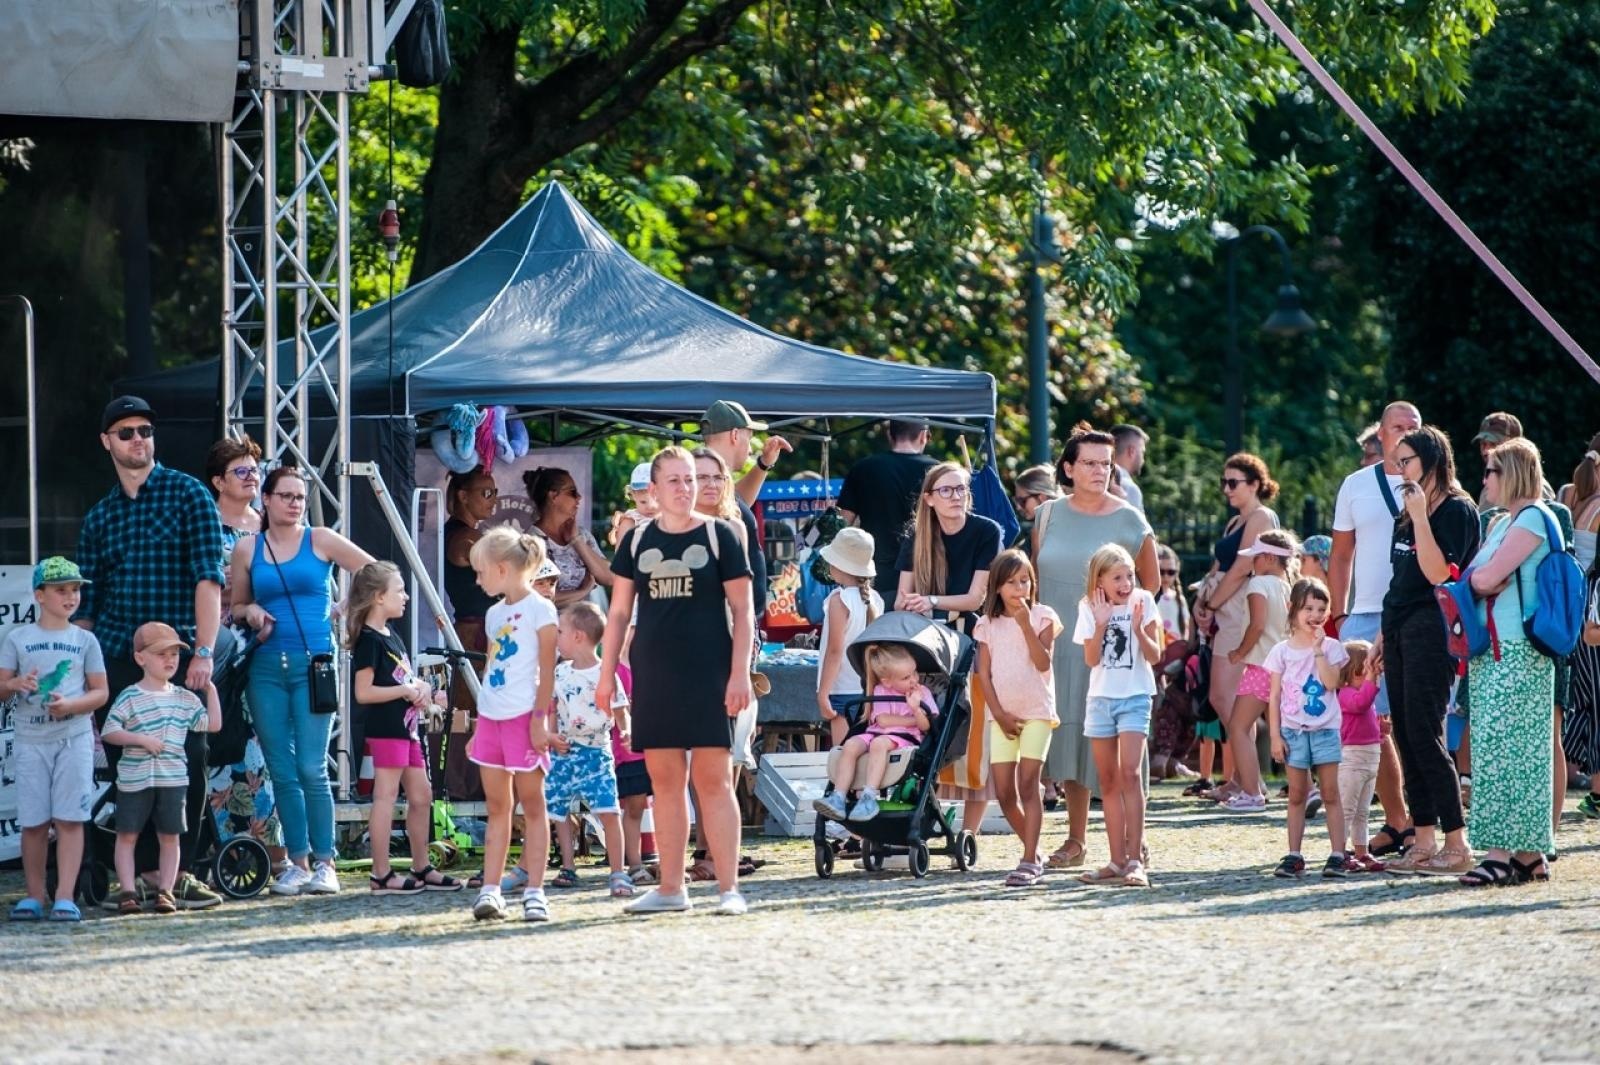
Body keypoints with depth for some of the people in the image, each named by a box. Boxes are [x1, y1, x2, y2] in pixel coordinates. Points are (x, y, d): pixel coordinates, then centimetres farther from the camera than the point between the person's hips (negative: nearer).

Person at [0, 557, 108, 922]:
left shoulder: (84, 640, 6)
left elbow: (100, 692, 6)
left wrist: (70, 705, -12)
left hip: (74, 737, 0)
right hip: (30, 739, 0)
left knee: (69, 819, -6)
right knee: (33, 822, 1)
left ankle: (65, 897, -7)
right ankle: (34, 895, 11)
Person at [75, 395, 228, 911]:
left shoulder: (187, 494, 2)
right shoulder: (99, 517, 15)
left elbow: (208, 576, -7)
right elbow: (85, 604, 17)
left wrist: (203, 652, -16)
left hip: (178, 653, -4)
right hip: (116, 659, 4)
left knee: (188, 764, -8)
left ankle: (179, 872, -1)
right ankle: (144, 873, 8)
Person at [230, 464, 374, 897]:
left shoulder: (320, 541, 4)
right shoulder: (247, 549, 10)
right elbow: (236, 606, 20)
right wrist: (252, 613, -1)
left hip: (314, 663, -3)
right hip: (267, 667, 3)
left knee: (312, 768, -9)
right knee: (282, 771, 3)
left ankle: (324, 862, -4)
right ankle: (298, 861, 10)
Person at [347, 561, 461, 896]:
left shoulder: (391, 636, 16)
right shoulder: (369, 640, -13)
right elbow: (363, 692, -19)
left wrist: (421, 688, 6)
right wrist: (406, 690, -18)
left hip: (406, 727, 10)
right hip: (385, 729, -10)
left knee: (421, 797, 13)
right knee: (385, 798, -8)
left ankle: (422, 869, 22)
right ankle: (381, 875, -6)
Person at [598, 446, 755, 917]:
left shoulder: (719, 536, 1)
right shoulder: (638, 541, 10)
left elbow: (742, 610, 0)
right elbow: (619, 611, 14)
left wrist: (740, 673, -9)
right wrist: (606, 674, 8)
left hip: (708, 674, -4)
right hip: (653, 675, 4)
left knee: (713, 779, -7)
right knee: (665, 781, 6)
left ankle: (729, 887, -7)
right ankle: (670, 888, 11)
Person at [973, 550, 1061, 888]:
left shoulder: (1042, 617, 0)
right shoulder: (988, 624, 8)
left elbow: (1043, 663, -12)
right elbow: (983, 673, 6)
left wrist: (1025, 624, -18)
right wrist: (999, 713, -4)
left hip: (1037, 711, -3)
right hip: (1003, 714, 3)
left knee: (1028, 784, -10)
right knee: (1004, 792, 0)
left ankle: (1029, 862, -12)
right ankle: (1033, 853, 17)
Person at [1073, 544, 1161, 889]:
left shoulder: (1142, 601, -4)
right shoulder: (1090, 608, 3)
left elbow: (1155, 655, -6)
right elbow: (1091, 659, -4)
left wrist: (1138, 628, -21)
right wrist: (1101, 624, -16)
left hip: (1134, 696, -4)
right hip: (1101, 698, 4)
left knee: (1130, 773, -17)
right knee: (1108, 780, 7)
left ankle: (1135, 860, -19)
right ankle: (1117, 861, 14)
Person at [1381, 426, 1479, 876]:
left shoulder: (1457, 510, -8)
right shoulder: (1408, 509, 18)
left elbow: (1439, 573, -19)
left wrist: (1420, 518, -21)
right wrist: (1384, 636, 20)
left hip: (1431, 629, -9)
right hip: (1399, 628, 9)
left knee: (1425, 737, -12)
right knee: (1407, 738, 6)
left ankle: (1457, 845, -10)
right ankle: (1424, 843, 8)